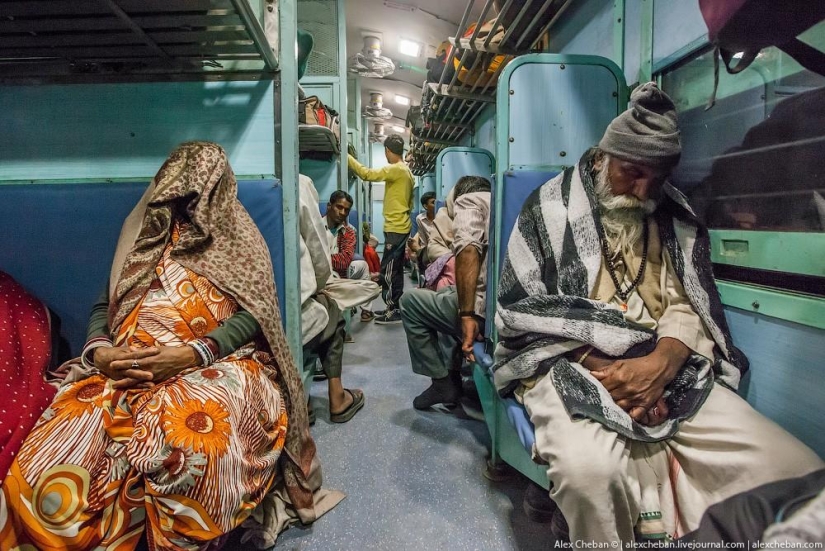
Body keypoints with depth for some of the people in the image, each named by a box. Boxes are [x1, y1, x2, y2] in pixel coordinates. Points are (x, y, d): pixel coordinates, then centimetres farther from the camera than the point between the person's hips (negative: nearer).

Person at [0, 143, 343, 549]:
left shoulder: (237, 239, 8)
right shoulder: (144, 232, 18)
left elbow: (253, 316, -5)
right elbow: (104, 303, 15)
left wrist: (190, 353, -20)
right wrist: (100, 351, -7)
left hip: (214, 365, -3)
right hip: (125, 369, 4)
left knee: (189, 448, -36)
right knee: (44, 469, -22)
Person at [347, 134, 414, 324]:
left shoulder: (396, 169, -14)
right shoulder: (405, 170, 16)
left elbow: (367, 174, -23)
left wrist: (347, 157, -15)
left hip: (395, 228, -10)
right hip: (400, 226, 10)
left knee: (388, 270, -6)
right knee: (395, 270, 14)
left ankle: (394, 311, -1)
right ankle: (395, 308, 21)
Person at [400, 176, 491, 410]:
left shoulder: (467, 200, 5)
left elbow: (468, 250, -16)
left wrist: (467, 315, -19)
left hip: (489, 309, -8)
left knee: (410, 302, 13)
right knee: (447, 294, 32)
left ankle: (442, 382, 15)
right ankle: (452, 377, 29)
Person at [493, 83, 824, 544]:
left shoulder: (676, 218, 14)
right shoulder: (550, 210, 1)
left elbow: (688, 305, 7)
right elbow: (523, 312, -6)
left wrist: (660, 363, -16)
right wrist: (605, 369, -15)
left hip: (667, 368, 5)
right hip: (569, 366, -4)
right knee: (590, 468, -35)